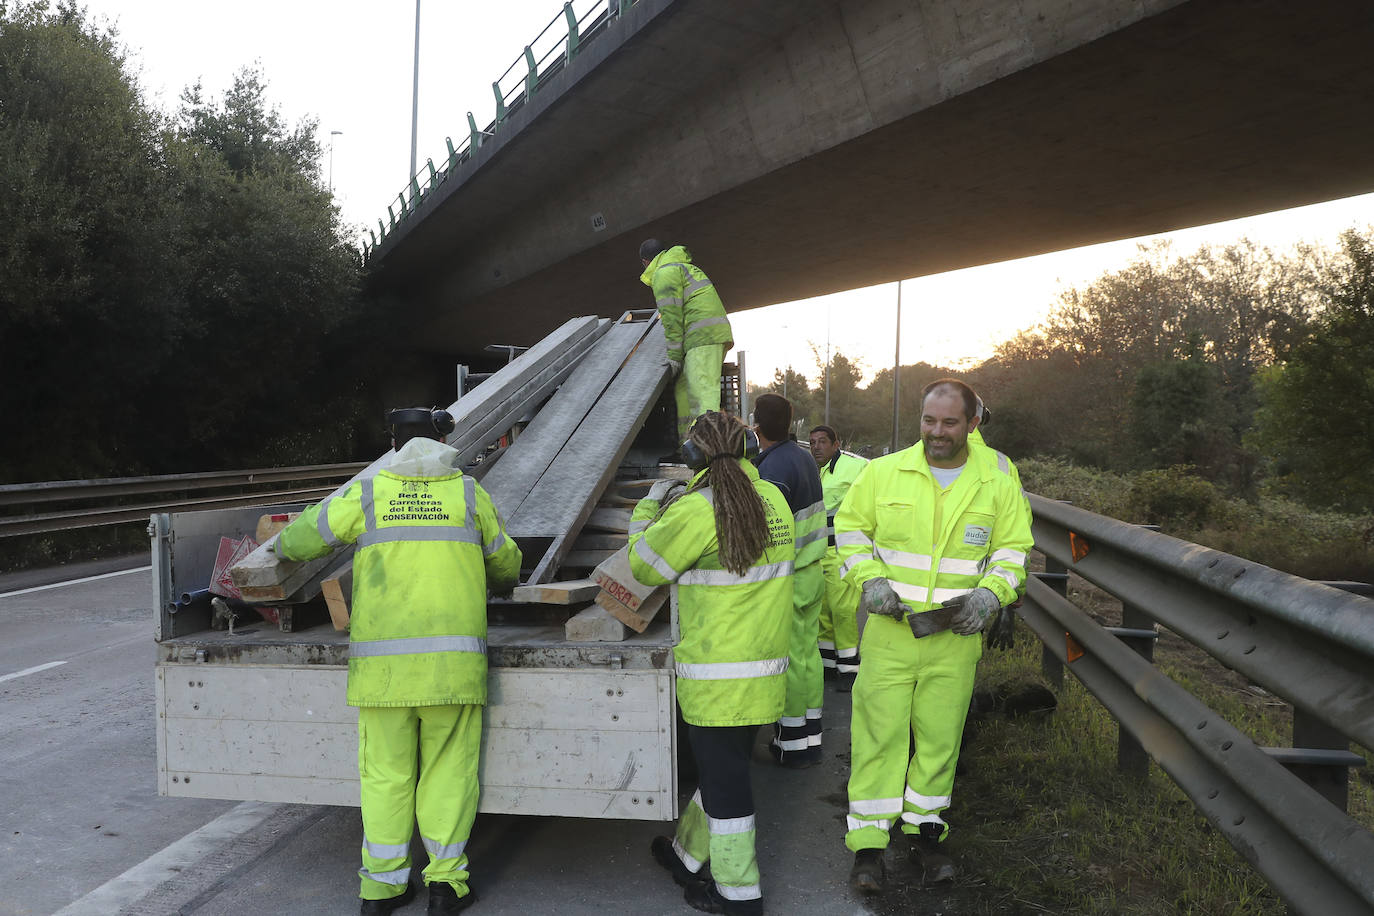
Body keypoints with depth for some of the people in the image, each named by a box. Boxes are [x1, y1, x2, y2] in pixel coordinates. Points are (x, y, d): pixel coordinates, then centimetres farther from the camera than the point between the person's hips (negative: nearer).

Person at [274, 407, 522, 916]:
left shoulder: (366, 493, 6)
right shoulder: (468, 493, 7)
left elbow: (300, 537, 14)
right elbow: (506, 564, 18)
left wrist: (282, 549, 38)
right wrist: (492, 581, 42)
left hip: (382, 659, 1)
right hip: (453, 659, -1)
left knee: (385, 771, 11)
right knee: (448, 767, 9)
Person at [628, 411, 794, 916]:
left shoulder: (696, 511, -18)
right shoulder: (773, 500, 1)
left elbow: (645, 566, -5)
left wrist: (652, 506, 9)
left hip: (719, 678, -7)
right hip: (765, 669, 7)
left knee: (724, 782, 7)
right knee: (723, 769, 21)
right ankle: (688, 854, 41)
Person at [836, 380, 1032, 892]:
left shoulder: (998, 483, 1)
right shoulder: (884, 472, -2)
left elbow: (1013, 548, 10)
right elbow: (850, 527, 7)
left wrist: (991, 592, -8)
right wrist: (869, 580, -7)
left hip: (956, 637, 1)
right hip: (889, 629, -1)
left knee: (940, 736, 12)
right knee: (879, 734, 2)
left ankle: (923, 831, 32)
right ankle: (868, 844, 14)